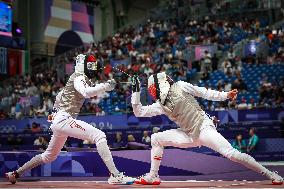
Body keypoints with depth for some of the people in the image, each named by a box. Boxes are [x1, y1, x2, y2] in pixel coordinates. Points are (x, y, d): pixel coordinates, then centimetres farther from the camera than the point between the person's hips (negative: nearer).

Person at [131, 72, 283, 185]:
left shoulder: (179, 87, -5)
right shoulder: (161, 105, 9)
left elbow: (204, 93, -1)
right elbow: (139, 112, 9)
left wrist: (225, 95, -9)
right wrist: (136, 91, 0)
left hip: (204, 128, -6)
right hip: (189, 135, 7)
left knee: (230, 154, -23)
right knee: (155, 139, 2)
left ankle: (269, 174, -14)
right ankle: (153, 176, 8)